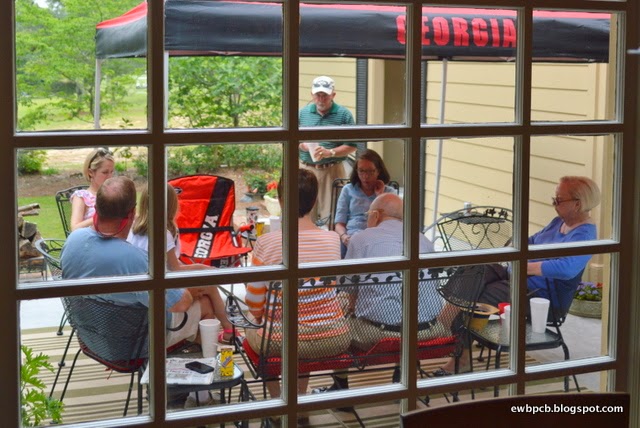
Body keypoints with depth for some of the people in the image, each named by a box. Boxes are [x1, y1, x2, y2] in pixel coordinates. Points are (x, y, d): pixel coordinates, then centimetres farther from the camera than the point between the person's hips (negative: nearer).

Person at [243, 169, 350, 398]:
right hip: (333, 340, 3)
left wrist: (262, 316, 18)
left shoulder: (266, 243, -16)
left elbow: (254, 304, -6)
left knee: (251, 330, 30)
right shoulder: (333, 239, -6)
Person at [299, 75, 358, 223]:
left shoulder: (344, 115, -1)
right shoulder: (303, 113, 10)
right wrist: (301, 145, -8)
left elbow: (351, 146, -4)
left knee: (331, 215, -3)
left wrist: (330, 152, -17)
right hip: (306, 169, 3)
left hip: (332, 171, -3)